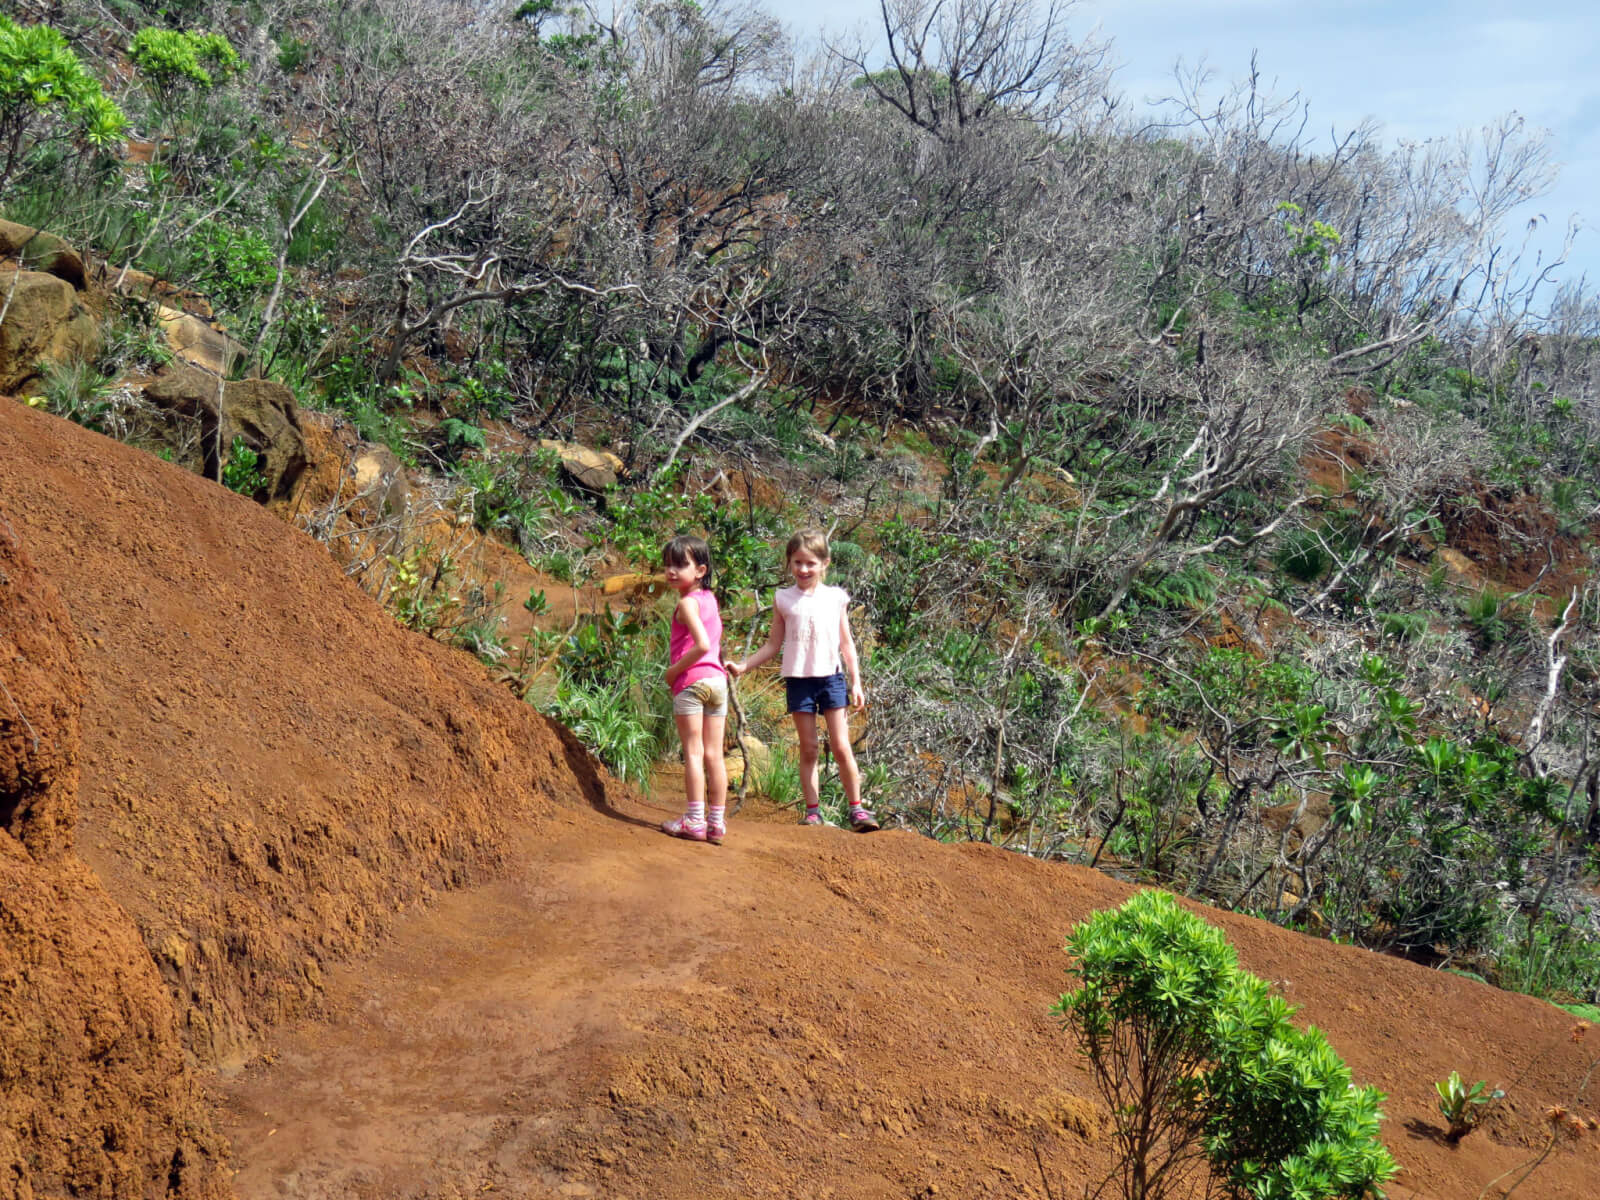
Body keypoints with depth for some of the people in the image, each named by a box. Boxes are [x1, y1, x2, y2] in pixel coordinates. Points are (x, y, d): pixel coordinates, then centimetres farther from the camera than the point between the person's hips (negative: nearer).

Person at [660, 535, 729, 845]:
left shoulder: (687, 603, -9)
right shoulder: (709, 599, 14)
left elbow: (702, 645, -21)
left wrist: (674, 670, -11)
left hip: (692, 680, -7)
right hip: (717, 679, 7)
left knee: (693, 753, -3)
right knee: (714, 755, 7)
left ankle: (694, 820, -2)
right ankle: (717, 822, 9)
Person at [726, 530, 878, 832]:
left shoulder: (835, 598, 5)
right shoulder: (784, 599, 5)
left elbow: (846, 643, 10)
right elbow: (773, 645, 11)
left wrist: (856, 683, 6)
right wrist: (742, 666, 1)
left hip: (832, 677, 0)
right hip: (798, 680, 0)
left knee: (841, 747, -4)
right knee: (808, 749, 4)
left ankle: (856, 808, 5)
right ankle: (812, 810, 10)